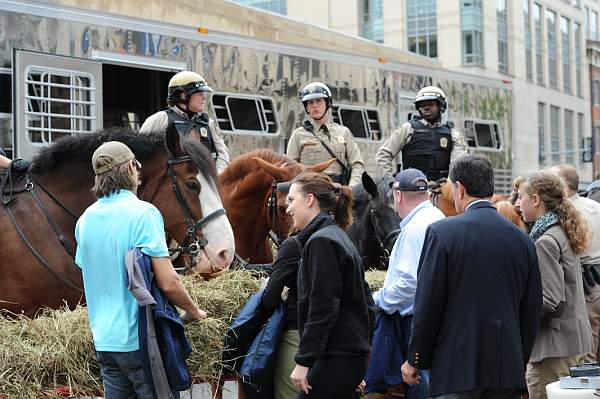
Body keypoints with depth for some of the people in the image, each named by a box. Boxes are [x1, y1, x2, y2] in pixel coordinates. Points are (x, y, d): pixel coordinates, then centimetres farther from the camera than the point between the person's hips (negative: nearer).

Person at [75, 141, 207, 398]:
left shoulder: (85, 220, 5)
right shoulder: (143, 212, -14)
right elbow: (168, 283, -18)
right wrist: (193, 312, -1)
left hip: (104, 341, 6)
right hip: (139, 341, -6)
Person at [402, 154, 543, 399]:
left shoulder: (442, 232, -7)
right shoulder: (523, 240, 6)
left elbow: (427, 305, -7)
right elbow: (533, 311, 11)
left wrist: (415, 360, 4)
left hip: (457, 369, -4)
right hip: (509, 370, 5)